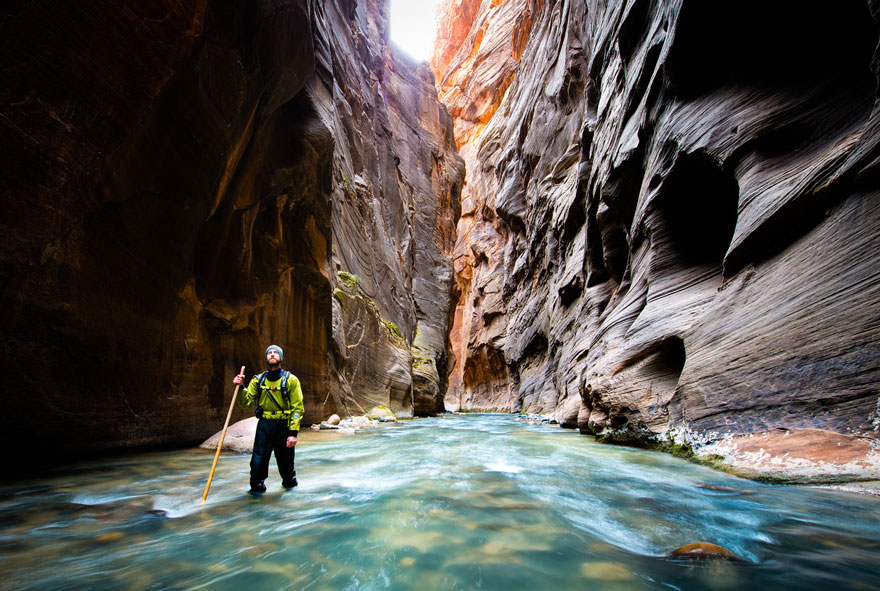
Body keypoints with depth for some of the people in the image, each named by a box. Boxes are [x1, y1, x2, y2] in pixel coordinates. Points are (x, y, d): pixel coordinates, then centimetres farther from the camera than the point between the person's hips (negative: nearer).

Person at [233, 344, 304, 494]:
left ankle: (289, 480, 40)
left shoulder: (290, 380, -1)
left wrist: (293, 433, -13)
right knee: (258, 461, -4)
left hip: (284, 426, -1)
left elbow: (297, 407, -6)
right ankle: (257, 486, 22)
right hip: (264, 426, 2)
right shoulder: (258, 380, 8)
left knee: (285, 460, 10)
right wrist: (240, 388, -13)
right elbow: (247, 402, 3)